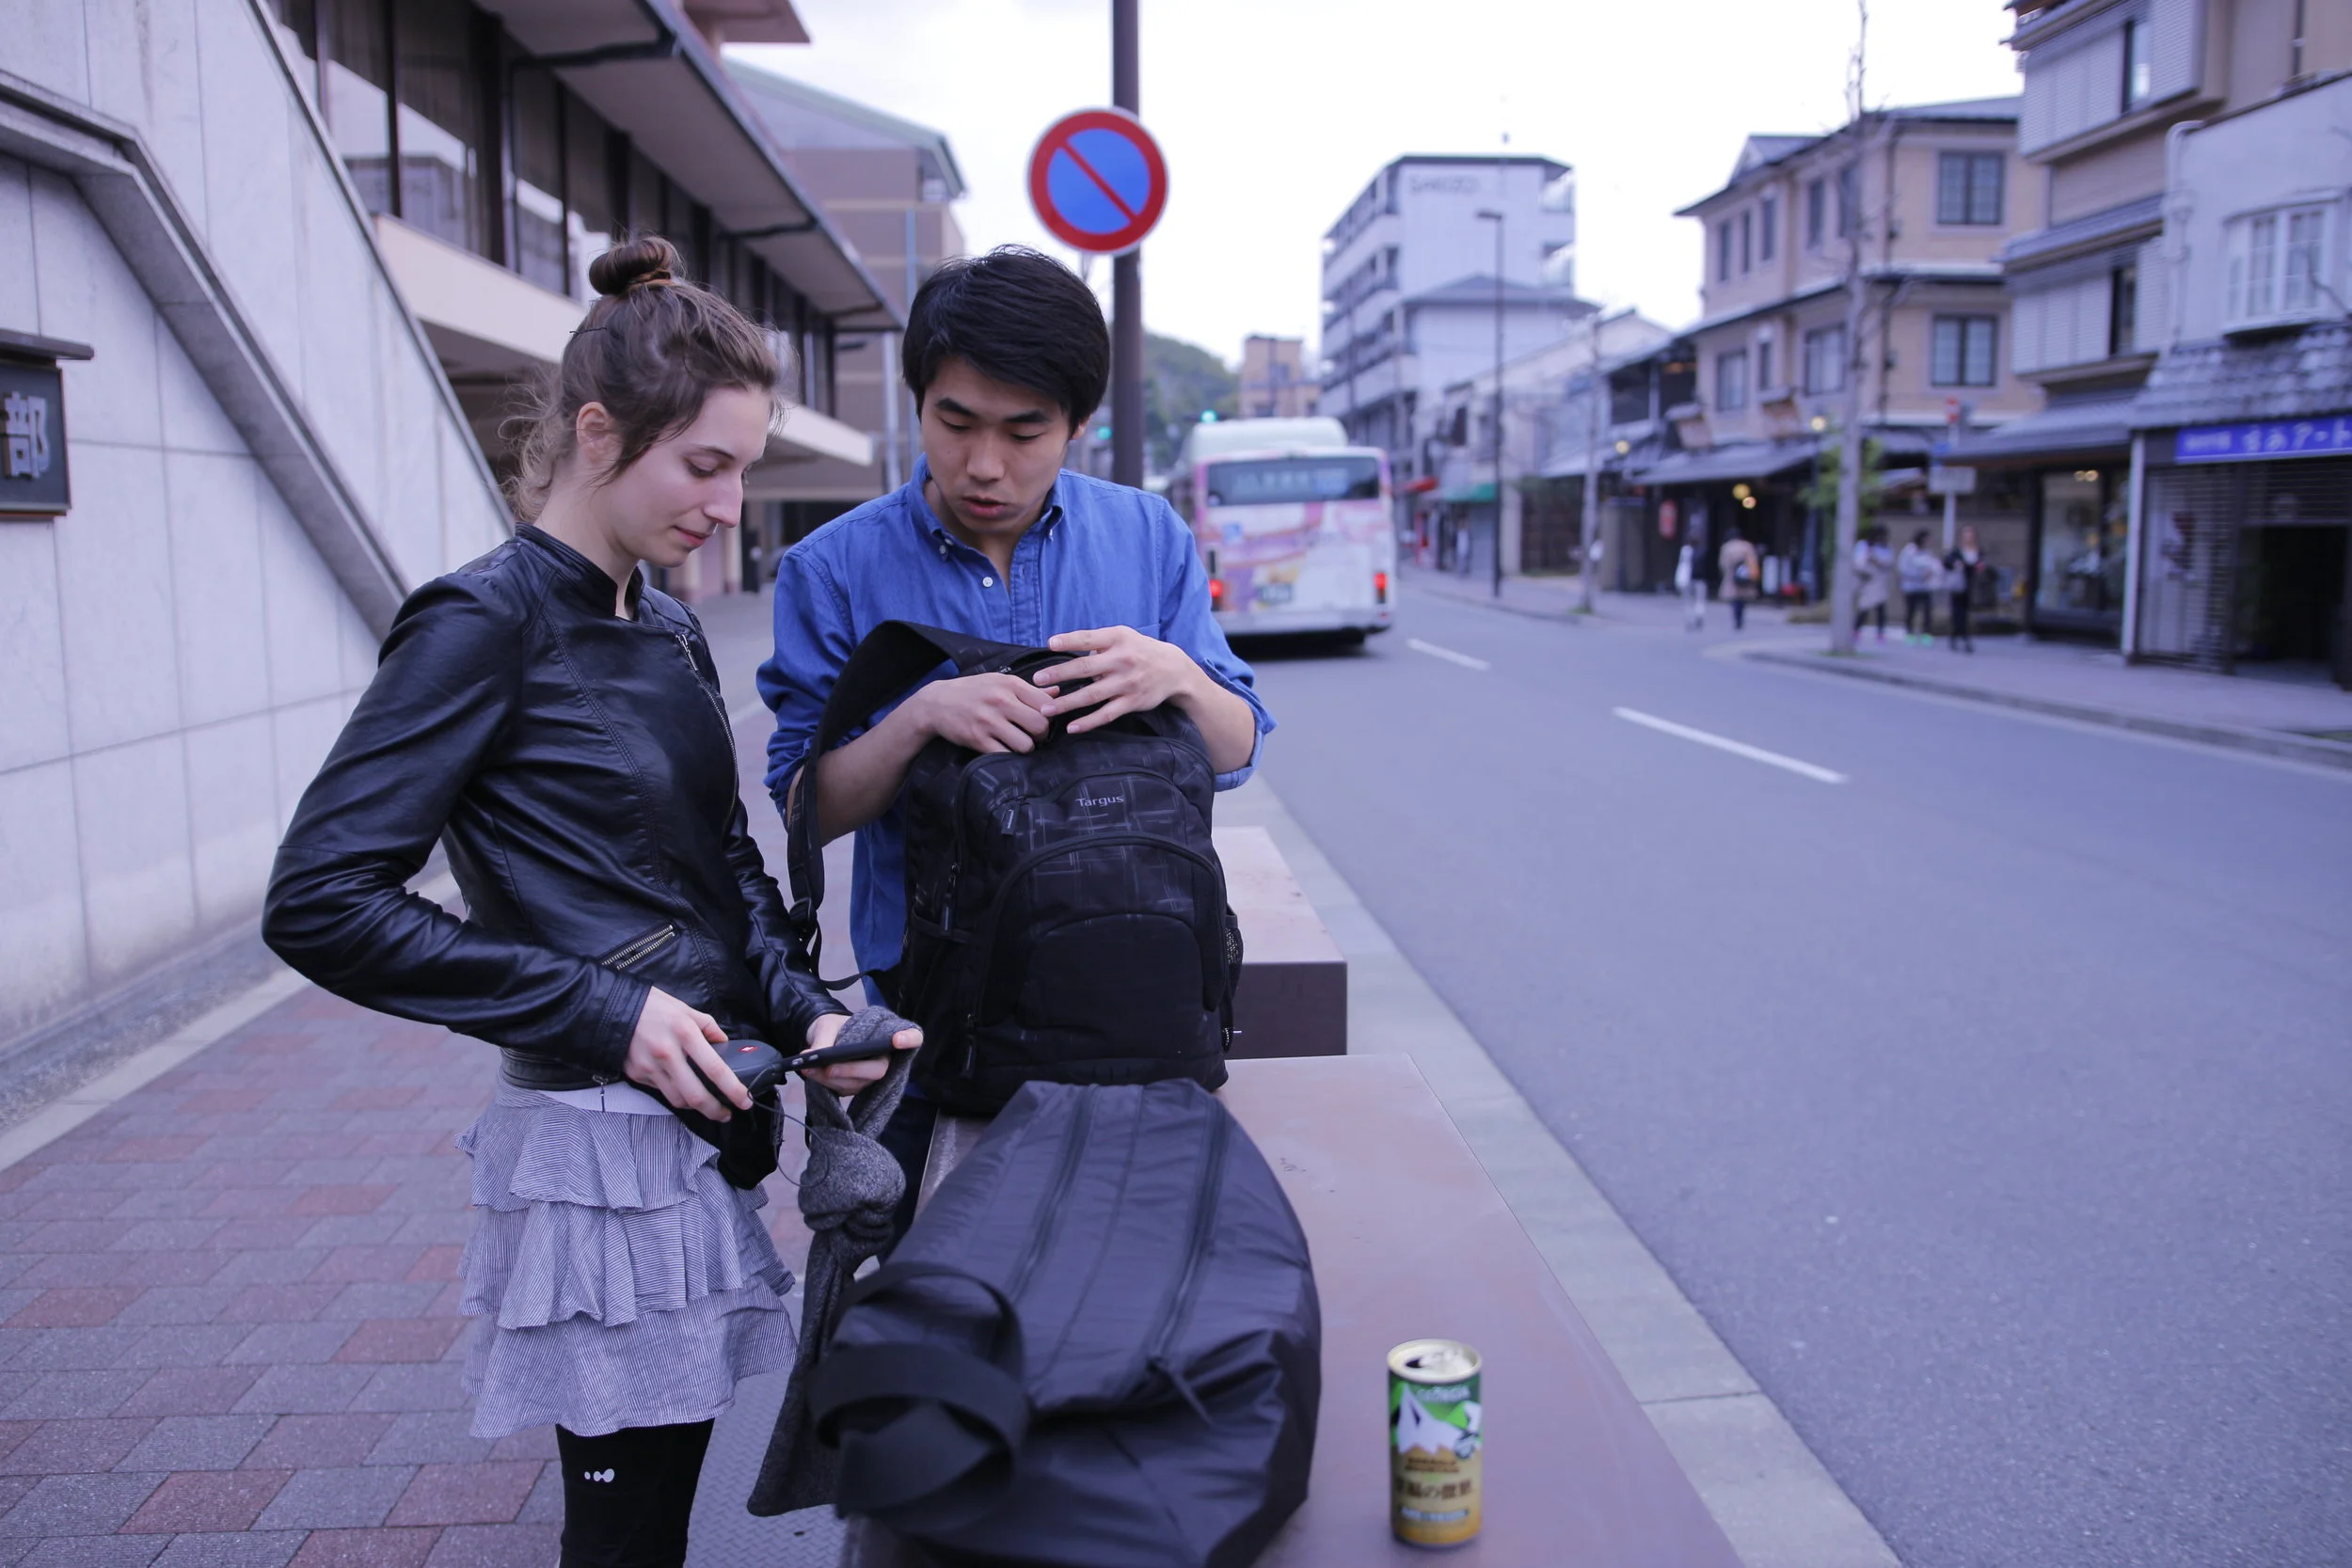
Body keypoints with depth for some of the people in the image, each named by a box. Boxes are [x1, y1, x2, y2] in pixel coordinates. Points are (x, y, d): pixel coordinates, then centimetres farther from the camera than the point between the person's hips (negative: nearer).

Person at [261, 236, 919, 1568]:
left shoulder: (670, 632, 10)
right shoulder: (487, 622, -13)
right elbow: (321, 902, -17)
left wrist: (802, 1010, -3)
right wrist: (602, 1015, -18)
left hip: (702, 1118, 7)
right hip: (601, 1139, -7)